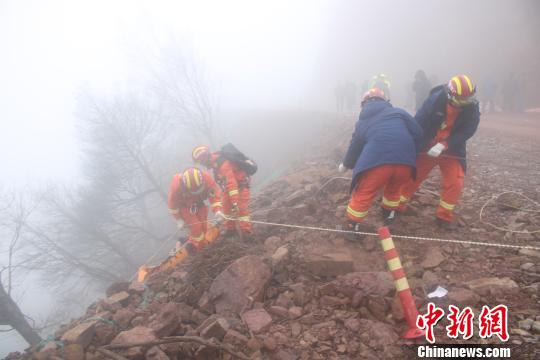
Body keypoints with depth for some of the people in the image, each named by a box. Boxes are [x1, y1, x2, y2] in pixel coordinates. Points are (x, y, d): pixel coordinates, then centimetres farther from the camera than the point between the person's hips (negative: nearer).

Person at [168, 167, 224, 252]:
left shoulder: (207, 178, -34)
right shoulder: (176, 185, -37)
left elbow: (215, 195, -22)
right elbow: (173, 204, -18)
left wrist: (218, 210, -36)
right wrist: (179, 220, -11)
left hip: (199, 204, 3)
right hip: (184, 206, -3)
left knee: (203, 227, 2)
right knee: (196, 227, -17)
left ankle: (191, 245, 24)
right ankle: (200, 248, 2)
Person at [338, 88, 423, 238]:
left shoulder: (364, 119, 23)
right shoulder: (399, 112, 24)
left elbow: (356, 144, 26)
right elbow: (417, 133, 15)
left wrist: (346, 164, 42)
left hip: (377, 160, -2)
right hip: (405, 160, 3)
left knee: (363, 194, 11)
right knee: (394, 188, 31)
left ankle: (352, 227, 18)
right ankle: (388, 215, 46)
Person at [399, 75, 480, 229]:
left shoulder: (472, 107, -13)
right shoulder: (435, 100, -21)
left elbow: (467, 131, -18)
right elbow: (418, 124, -21)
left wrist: (444, 145, -28)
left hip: (452, 150, 2)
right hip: (427, 147, -1)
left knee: (455, 182, -7)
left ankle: (445, 216, 11)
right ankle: (396, 206, 19)